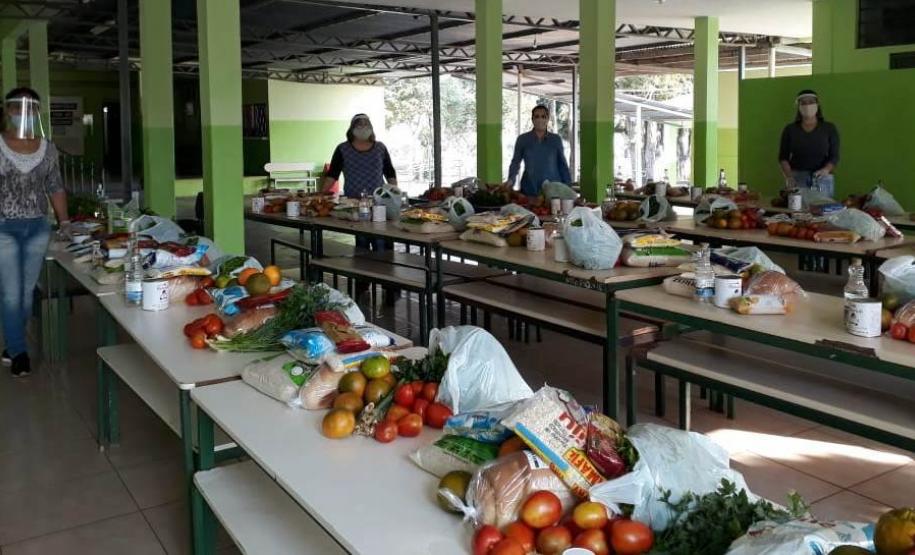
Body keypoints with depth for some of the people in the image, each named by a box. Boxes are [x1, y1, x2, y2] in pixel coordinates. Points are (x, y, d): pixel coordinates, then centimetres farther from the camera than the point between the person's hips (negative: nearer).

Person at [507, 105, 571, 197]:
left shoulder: (556, 139, 8)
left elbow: (562, 165, 11)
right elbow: (515, 162, 5)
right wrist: (511, 180, -12)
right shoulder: (522, 139, 5)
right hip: (530, 191, -1)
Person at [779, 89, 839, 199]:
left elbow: (834, 156, 2)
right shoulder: (790, 129, 8)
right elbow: (783, 157, 6)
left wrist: (826, 169, -19)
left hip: (823, 179, 0)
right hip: (796, 178, 0)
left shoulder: (829, 129, 6)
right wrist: (788, 176, -10)